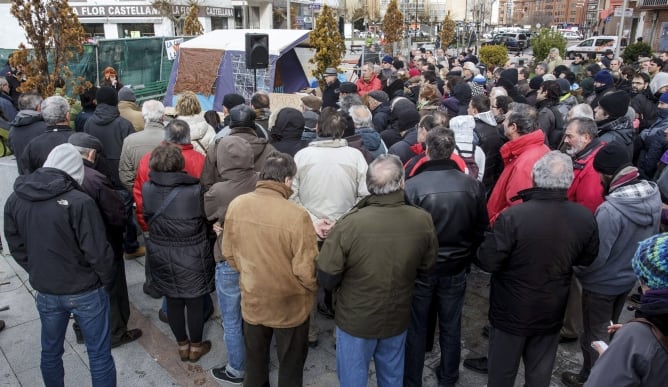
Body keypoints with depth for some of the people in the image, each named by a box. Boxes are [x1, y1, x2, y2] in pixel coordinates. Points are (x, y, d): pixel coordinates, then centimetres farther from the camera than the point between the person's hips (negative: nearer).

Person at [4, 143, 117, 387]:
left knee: (50, 351, 23)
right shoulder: (79, 202, -23)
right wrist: (107, 281, -2)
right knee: (99, 354, 10)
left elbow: (16, 248, 6)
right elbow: (98, 252, -20)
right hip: (86, 292, -5)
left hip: (45, 292, 5)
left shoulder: (14, 200, -5)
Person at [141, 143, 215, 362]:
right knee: (195, 302, 15)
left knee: (173, 301, 19)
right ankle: (196, 346, 32)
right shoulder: (195, 190, -23)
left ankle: (182, 345, 36)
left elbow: (146, 217, 4)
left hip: (161, 256, 4)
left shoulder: (147, 189, -10)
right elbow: (208, 215, -9)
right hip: (191, 256, -4)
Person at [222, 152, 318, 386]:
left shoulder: (236, 205, -13)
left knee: (254, 361, 27)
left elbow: (229, 254, 1)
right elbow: (306, 271, -21)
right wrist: (314, 288, 1)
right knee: (290, 366, 20)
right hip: (289, 305, -4)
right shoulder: (297, 216, -28)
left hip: (252, 300, 4)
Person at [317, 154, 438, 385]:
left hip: (355, 318, -3)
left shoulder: (349, 224, -28)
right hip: (397, 318, 3)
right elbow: (427, 265, 0)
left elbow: (326, 277, -18)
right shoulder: (423, 221, -18)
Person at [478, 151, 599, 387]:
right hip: (552, 312, 4)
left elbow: (488, 263, -22)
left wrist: (491, 239, -2)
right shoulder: (585, 218, -13)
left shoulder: (512, 216, -29)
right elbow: (587, 259, 4)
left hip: (511, 312, -3)